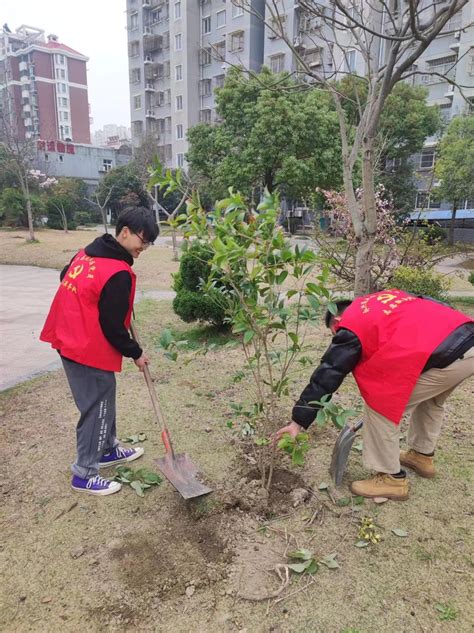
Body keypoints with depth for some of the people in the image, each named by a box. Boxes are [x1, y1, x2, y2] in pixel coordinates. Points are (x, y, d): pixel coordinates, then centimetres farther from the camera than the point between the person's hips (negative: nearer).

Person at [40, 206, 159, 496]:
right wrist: (136, 353, -5)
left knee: (102, 401, 22)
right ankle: (85, 474, 19)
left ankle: (109, 449, 39)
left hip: (69, 341, 9)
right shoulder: (119, 274, -23)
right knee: (97, 408, 5)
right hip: (90, 350, -9)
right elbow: (113, 326, -19)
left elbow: (65, 278, 21)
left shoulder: (87, 253, 4)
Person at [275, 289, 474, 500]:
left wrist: (299, 421, 7)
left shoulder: (351, 327, 3)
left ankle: (392, 479, 16)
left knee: (380, 407, 5)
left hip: (448, 359, -9)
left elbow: (327, 375, 2)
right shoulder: (386, 296, 23)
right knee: (430, 400, 33)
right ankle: (422, 456, 46)